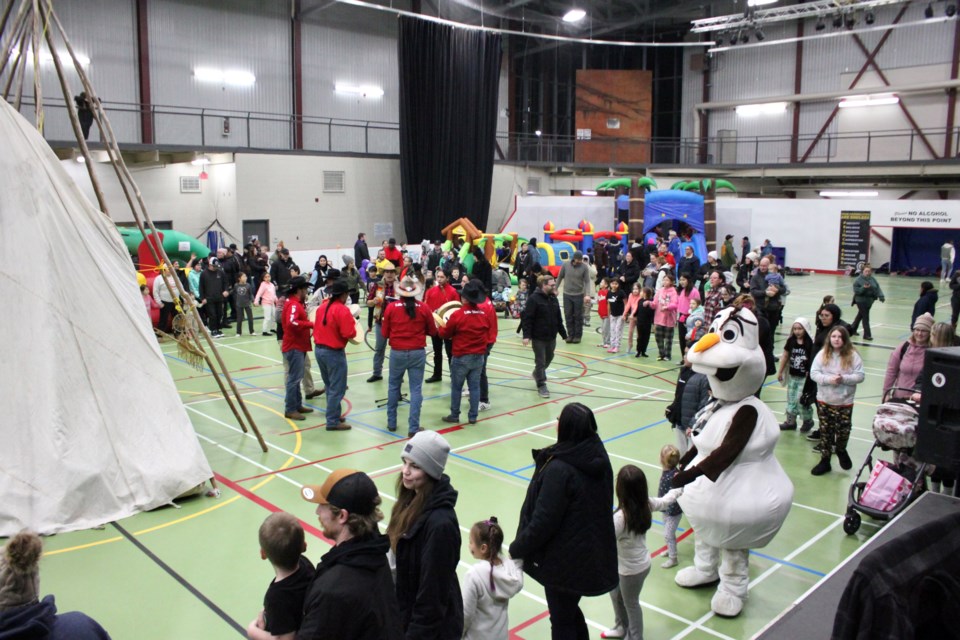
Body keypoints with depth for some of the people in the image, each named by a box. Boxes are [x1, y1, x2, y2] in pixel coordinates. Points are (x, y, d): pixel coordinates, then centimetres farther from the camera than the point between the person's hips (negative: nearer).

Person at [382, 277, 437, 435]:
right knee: (416, 390, 4)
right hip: (417, 353, -1)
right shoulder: (424, 308, -6)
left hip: (397, 352, 1)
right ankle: (413, 428, 3)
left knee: (393, 387, 18)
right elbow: (433, 331, 5)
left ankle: (391, 422, 26)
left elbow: (385, 333, 2)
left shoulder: (391, 307, -6)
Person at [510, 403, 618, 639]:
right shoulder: (598, 458, -4)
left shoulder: (559, 469, -28)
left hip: (564, 561, -8)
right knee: (571, 612, 27)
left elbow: (543, 521, -23)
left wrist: (516, 550, -8)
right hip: (593, 555, 8)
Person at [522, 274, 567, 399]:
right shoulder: (534, 299, -15)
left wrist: (563, 333, 16)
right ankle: (541, 385, 10)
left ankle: (537, 374, 45)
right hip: (538, 337, -7)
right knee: (540, 361, -1)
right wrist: (526, 335, -23)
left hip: (552, 336, 7)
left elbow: (558, 318, 15)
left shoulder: (553, 298, 8)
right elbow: (527, 318, -17)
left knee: (549, 359, 20)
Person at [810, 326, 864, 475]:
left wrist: (843, 379, -23)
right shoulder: (822, 354, -3)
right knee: (825, 431, 9)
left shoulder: (853, 356, -6)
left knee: (843, 430, 7)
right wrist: (829, 379, -21)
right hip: (824, 401, 1)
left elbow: (859, 376, -8)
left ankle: (841, 450, 40)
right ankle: (825, 460, 21)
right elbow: (814, 373, -6)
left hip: (844, 402, -1)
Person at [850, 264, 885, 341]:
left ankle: (853, 329, 37)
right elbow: (856, 290, -16)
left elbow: (878, 288, -1)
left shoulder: (873, 279, 2)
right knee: (865, 317, -8)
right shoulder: (858, 279, -13)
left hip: (869, 301, 6)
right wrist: (863, 288, -32)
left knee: (860, 315, 20)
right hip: (861, 300, -6)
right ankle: (867, 334, -5)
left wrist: (881, 296, -14)